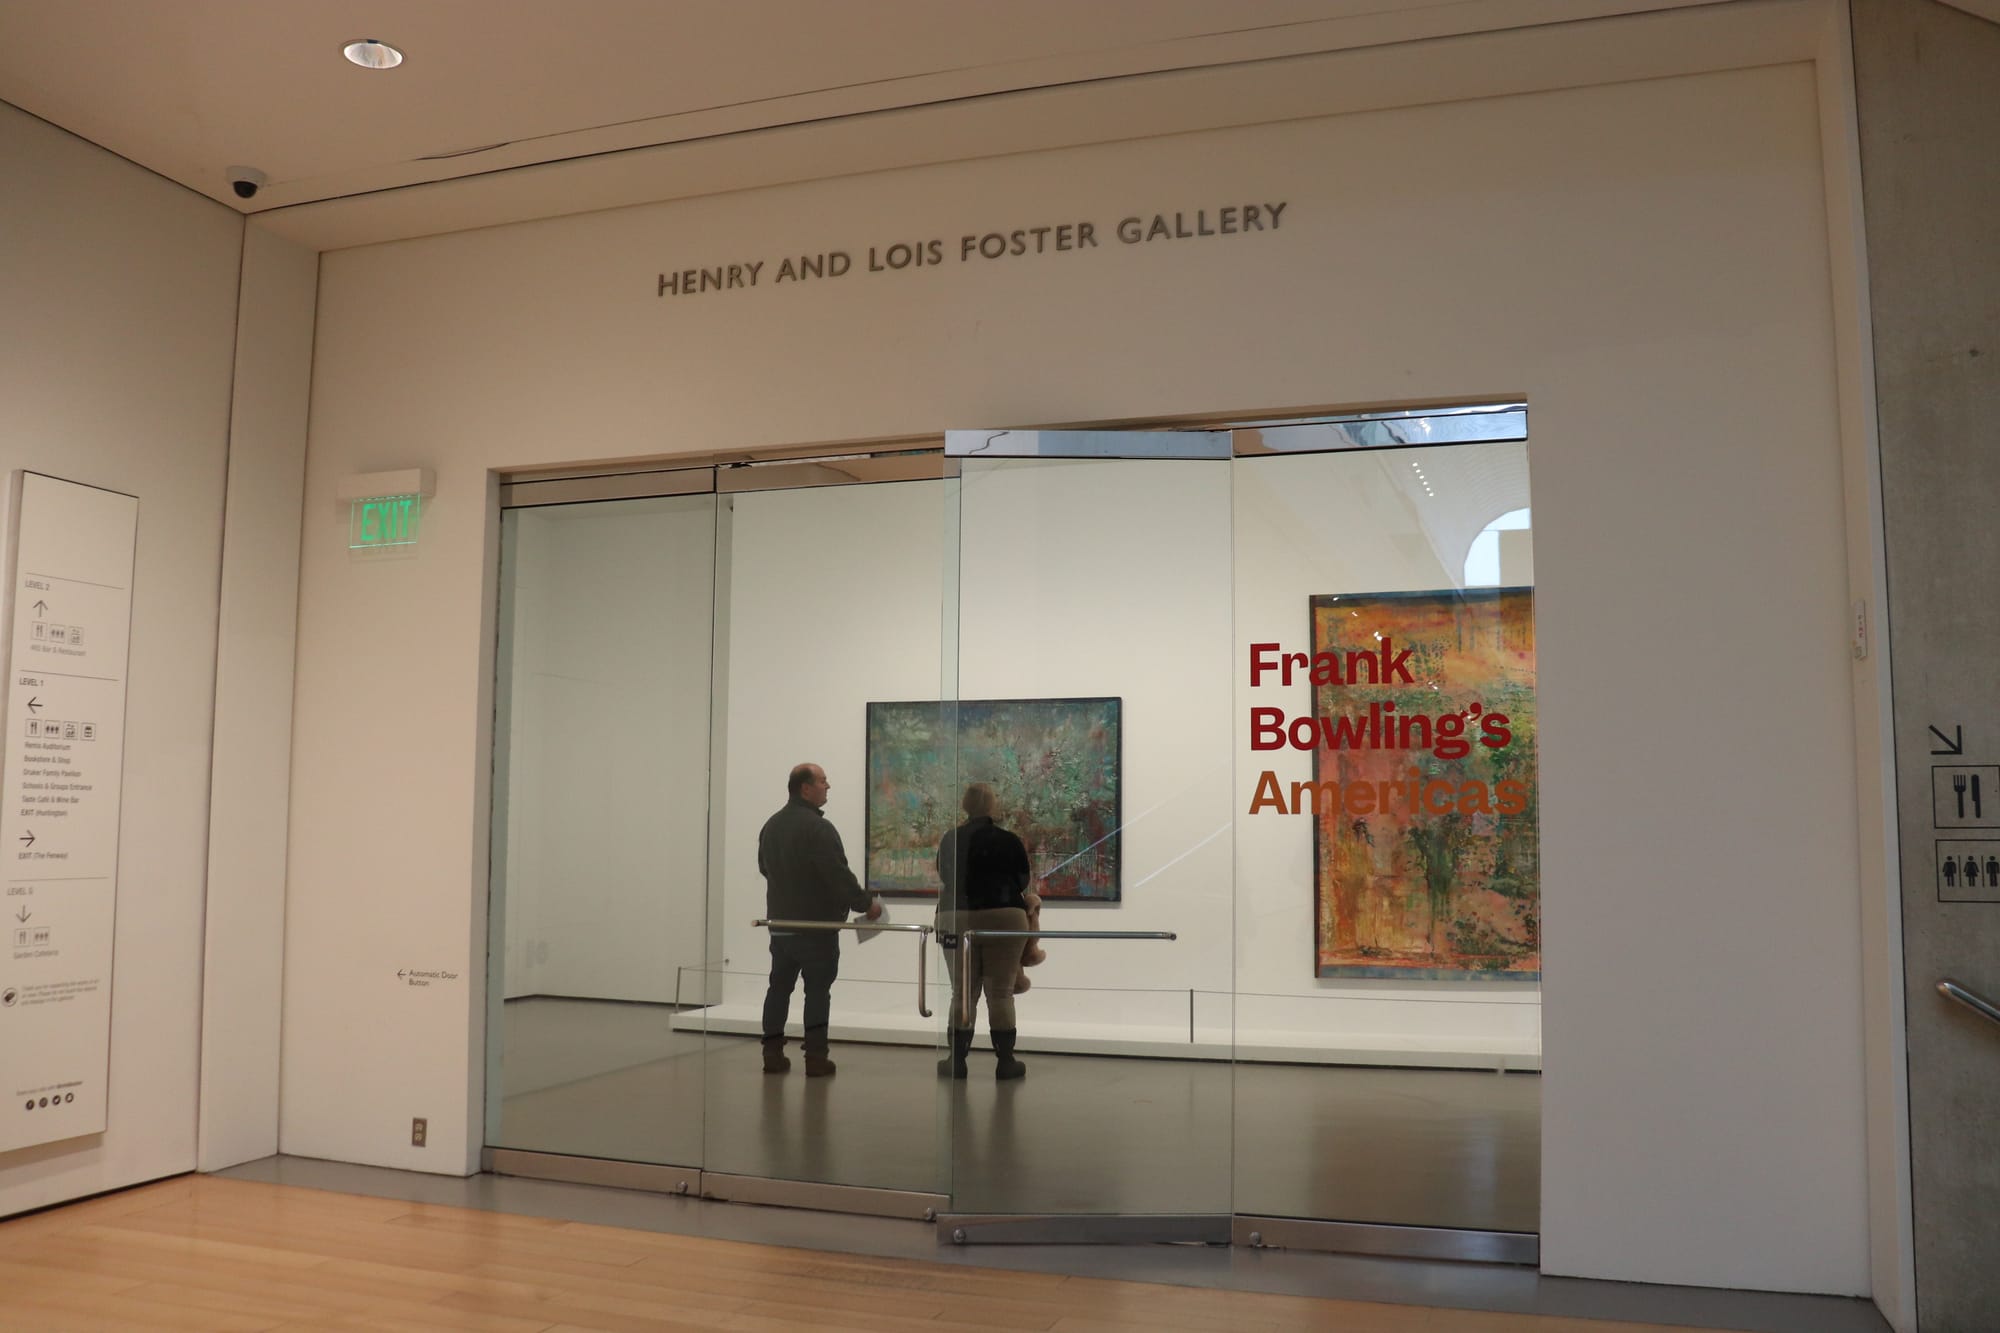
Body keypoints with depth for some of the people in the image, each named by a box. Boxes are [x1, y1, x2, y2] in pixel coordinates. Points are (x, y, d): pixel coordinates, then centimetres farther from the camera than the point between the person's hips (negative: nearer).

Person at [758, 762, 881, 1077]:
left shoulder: (771, 826, 8)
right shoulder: (818, 828, -20)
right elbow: (840, 876, -22)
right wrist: (866, 904, -9)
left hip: (780, 923, 7)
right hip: (817, 925, -7)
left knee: (779, 986, 12)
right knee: (817, 990, 0)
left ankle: (773, 1053, 15)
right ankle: (815, 1057, 2)